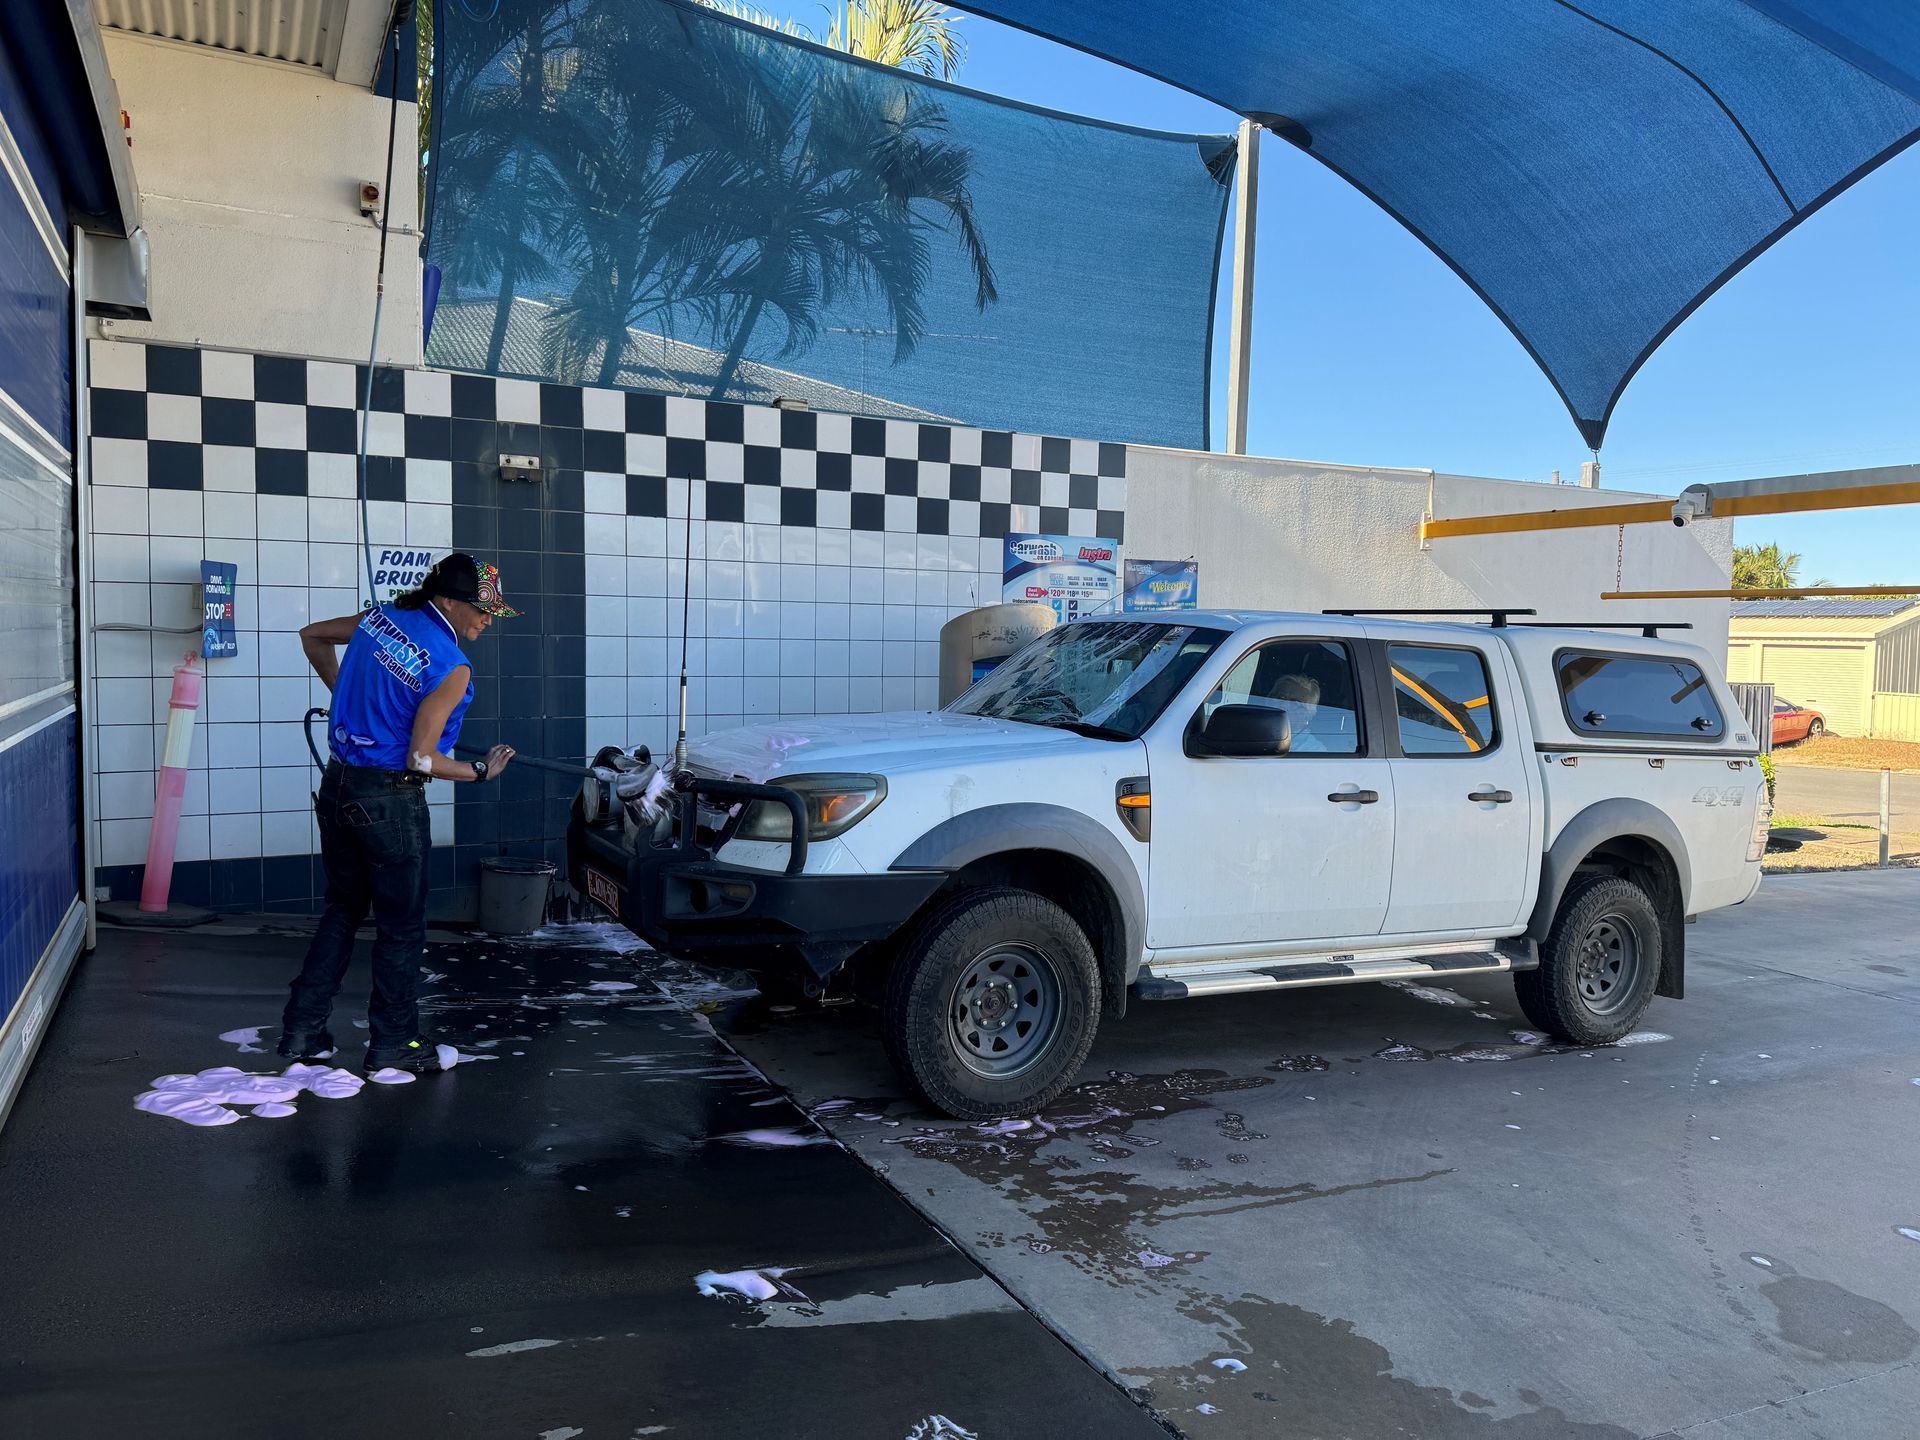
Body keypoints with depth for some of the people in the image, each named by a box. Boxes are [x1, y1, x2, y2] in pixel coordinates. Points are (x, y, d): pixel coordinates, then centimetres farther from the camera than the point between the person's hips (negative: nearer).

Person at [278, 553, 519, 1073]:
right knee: (401, 926, 8)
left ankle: (302, 1031, 25)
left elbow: (312, 635, 20)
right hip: (390, 800, -8)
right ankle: (393, 1044, 18)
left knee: (342, 909, 21)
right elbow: (420, 760, -18)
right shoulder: (452, 668, -19)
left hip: (338, 787, 8)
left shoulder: (381, 617, 3)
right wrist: (480, 772, -5)